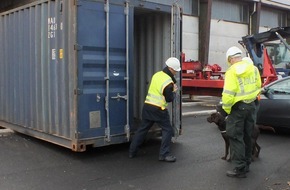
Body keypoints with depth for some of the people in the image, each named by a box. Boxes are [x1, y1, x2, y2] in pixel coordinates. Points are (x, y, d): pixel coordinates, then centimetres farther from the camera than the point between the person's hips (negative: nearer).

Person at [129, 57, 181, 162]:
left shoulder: (157, 75, 7)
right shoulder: (168, 82, -16)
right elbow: (169, 99, -11)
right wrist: (174, 91, 7)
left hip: (147, 106, 8)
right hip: (158, 109, -7)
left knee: (142, 129, 16)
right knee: (167, 130, 3)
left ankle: (132, 152, 22)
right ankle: (164, 154, -1)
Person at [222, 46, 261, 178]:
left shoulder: (232, 72, -16)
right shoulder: (253, 68, 4)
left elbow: (228, 94, -22)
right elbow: (258, 86, 11)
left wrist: (226, 109, -10)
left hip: (238, 107, -7)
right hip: (251, 105, 7)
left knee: (236, 138, 0)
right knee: (247, 136, 17)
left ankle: (240, 169, 2)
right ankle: (246, 164, 28)